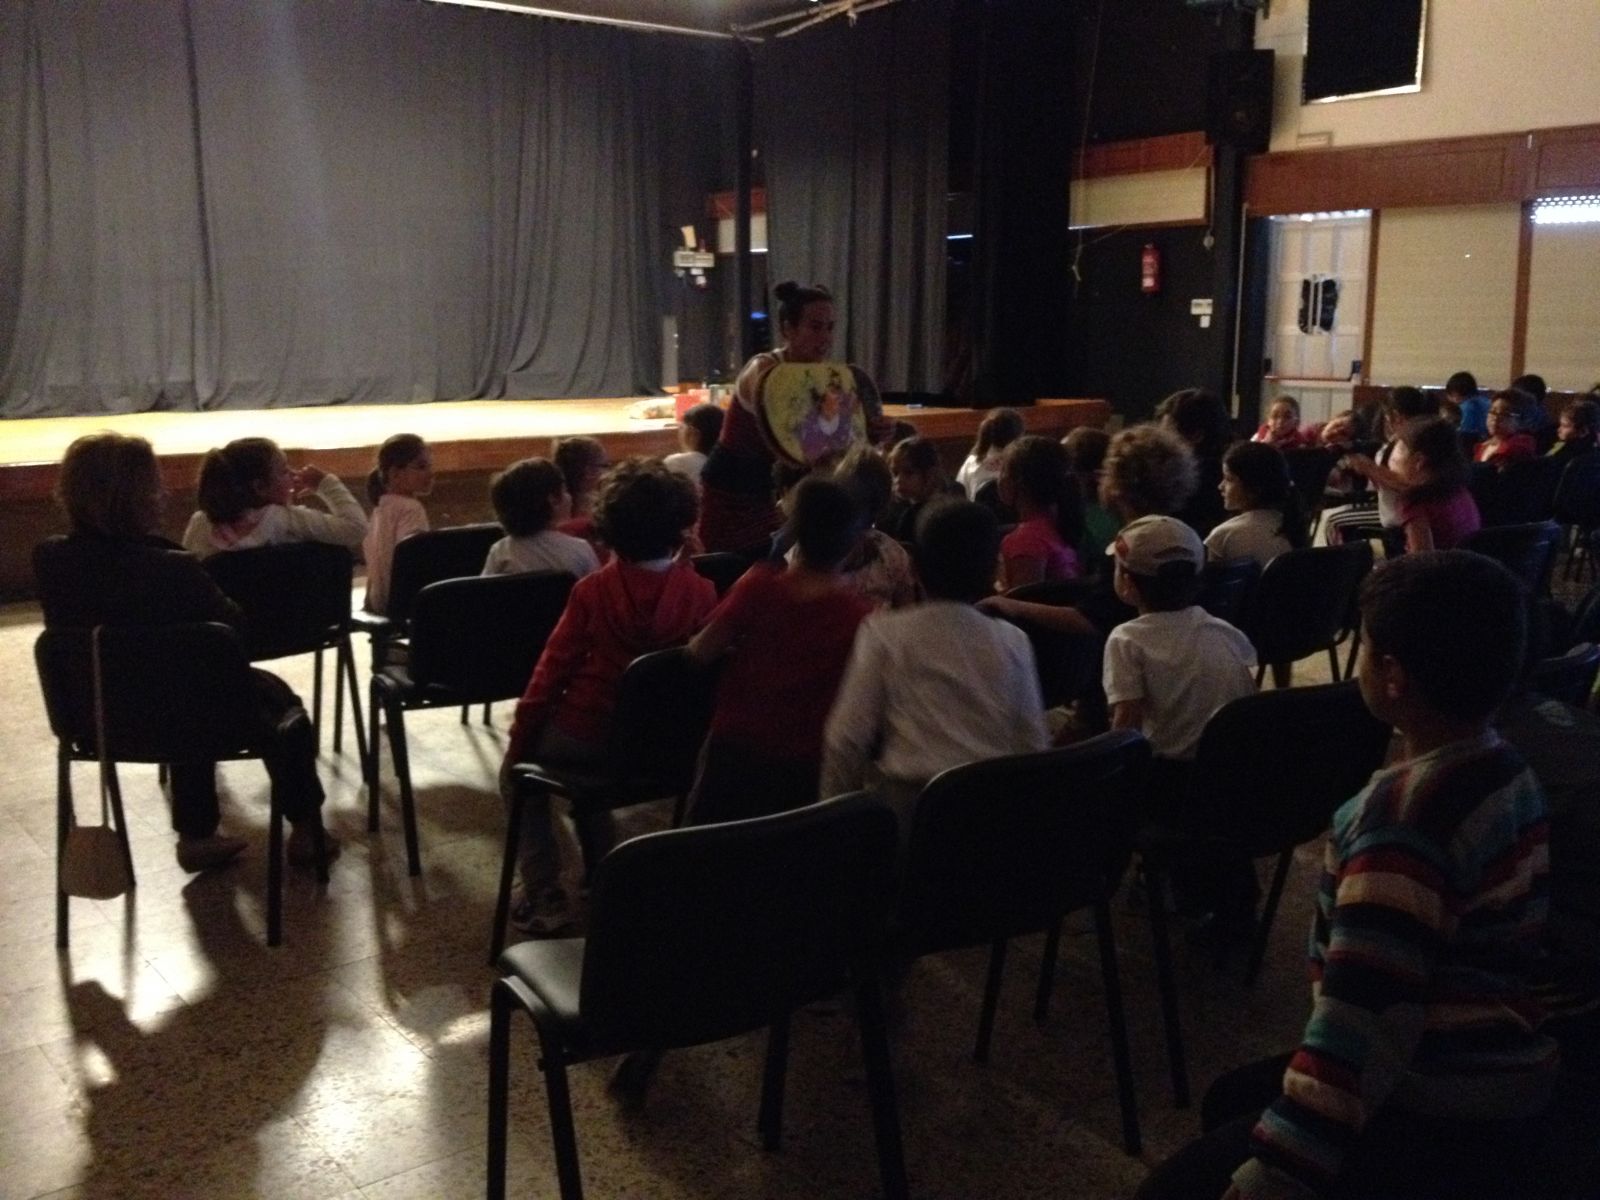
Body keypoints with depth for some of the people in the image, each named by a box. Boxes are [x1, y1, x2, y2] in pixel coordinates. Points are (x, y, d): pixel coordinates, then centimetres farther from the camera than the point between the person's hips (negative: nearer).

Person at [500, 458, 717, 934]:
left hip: (589, 734, -3)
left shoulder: (593, 590, -14)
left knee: (518, 770, 25)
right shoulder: (701, 592, -12)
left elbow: (553, 669, -8)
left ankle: (544, 896, 16)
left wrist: (520, 736, 2)